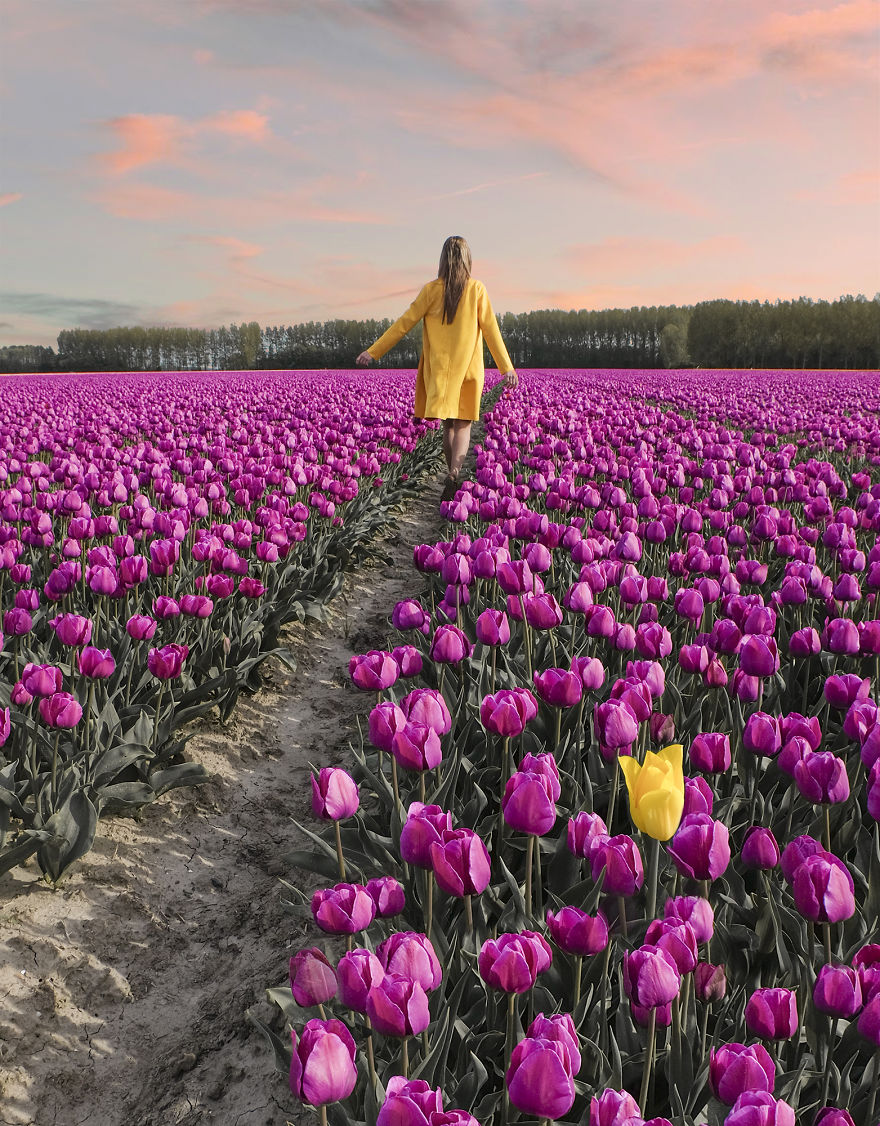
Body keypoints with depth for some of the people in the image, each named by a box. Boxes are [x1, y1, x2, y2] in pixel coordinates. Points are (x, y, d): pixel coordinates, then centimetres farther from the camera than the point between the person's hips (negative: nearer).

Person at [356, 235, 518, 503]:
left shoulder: (431, 290, -2)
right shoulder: (477, 289, -2)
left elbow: (404, 323, -3)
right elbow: (491, 330, -4)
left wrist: (373, 352, 2)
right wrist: (506, 367, -1)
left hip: (440, 368, 1)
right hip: (469, 367, -1)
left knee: (448, 424, 11)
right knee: (463, 425, 1)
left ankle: (453, 476, 15)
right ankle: (454, 474, -22)